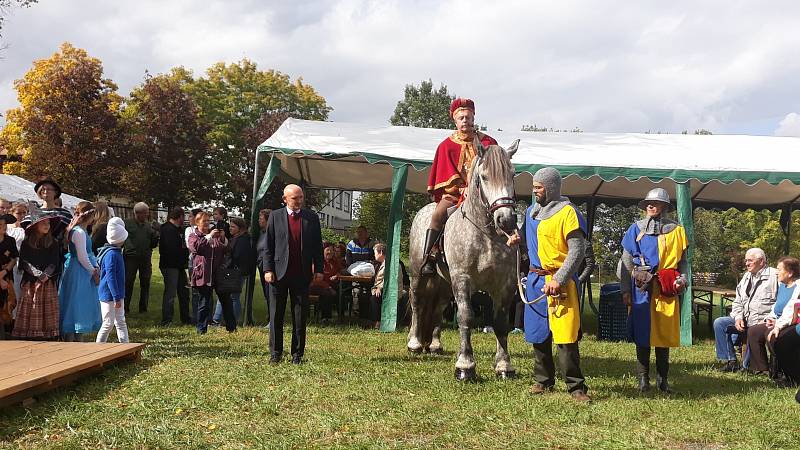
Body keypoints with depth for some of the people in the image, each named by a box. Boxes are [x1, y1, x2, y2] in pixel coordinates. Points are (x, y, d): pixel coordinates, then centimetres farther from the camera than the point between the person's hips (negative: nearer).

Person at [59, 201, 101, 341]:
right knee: (76, 307, -5)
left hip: (83, 274, 11)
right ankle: (70, 340, -1)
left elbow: (89, 253, 17)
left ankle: (78, 340, 22)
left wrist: (96, 267, 4)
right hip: (79, 274, -11)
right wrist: (93, 271, -9)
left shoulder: (82, 231, 15)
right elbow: (82, 257, -19)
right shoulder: (79, 232, -17)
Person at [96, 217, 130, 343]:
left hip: (117, 294, 10)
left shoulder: (116, 252, 10)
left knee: (120, 321, 13)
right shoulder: (111, 254, -20)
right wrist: (116, 297, -23)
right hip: (109, 295, -10)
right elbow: (110, 277, -23)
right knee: (108, 323, -1)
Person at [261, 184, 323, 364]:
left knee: (300, 317, 4)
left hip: (302, 275, 1)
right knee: (276, 315, 5)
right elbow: (268, 245, 3)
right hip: (279, 273, 0)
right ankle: (275, 353, 14)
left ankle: (297, 354, 12)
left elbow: (317, 246, 8)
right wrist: (268, 269, -5)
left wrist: (319, 269, 1)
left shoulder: (312, 218, 6)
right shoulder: (275, 216, 3)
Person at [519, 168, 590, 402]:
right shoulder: (532, 211, 13)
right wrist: (519, 238, 3)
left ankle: (576, 387, -1)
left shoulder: (567, 212, -9)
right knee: (538, 333, 12)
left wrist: (558, 280, -20)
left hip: (560, 282, -7)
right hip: (535, 279, 7)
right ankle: (543, 380, 24)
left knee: (565, 336, -9)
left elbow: (577, 251, -13)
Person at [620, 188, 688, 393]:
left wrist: (682, 279, -8)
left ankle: (662, 379, 14)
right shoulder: (636, 228, 8)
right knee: (642, 332, 1)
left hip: (667, 288, 0)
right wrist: (625, 290, 0)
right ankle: (643, 379, 8)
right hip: (642, 287, 0)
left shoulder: (675, 230, 9)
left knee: (665, 333, 4)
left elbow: (682, 259, 11)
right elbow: (627, 261, 6)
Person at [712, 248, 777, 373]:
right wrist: (738, 318, 0)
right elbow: (738, 302, 19)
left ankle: (746, 366, -12)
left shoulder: (774, 276, -6)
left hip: (762, 321, -7)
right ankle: (730, 361, -6)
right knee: (719, 323, -7)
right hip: (744, 319, 8)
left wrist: (766, 320, -18)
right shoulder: (746, 277, 18)